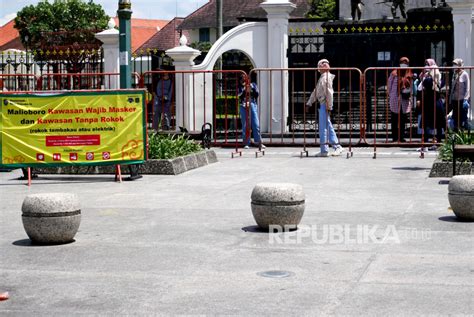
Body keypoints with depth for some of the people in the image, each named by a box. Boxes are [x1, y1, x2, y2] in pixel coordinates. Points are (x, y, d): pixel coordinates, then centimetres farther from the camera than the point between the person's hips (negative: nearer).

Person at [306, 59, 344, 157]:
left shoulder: (327, 77, -12)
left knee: (323, 128, -6)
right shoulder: (322, 77, 19)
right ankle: (337, 147, 16)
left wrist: (329, 107, -21)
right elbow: (315, 92, 25)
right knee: (328, 127, 12)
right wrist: (309, 103, 24)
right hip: (322, 105, 10)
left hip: (325, 105, -10)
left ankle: (324, 151, -2)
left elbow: (329, 93, -18)